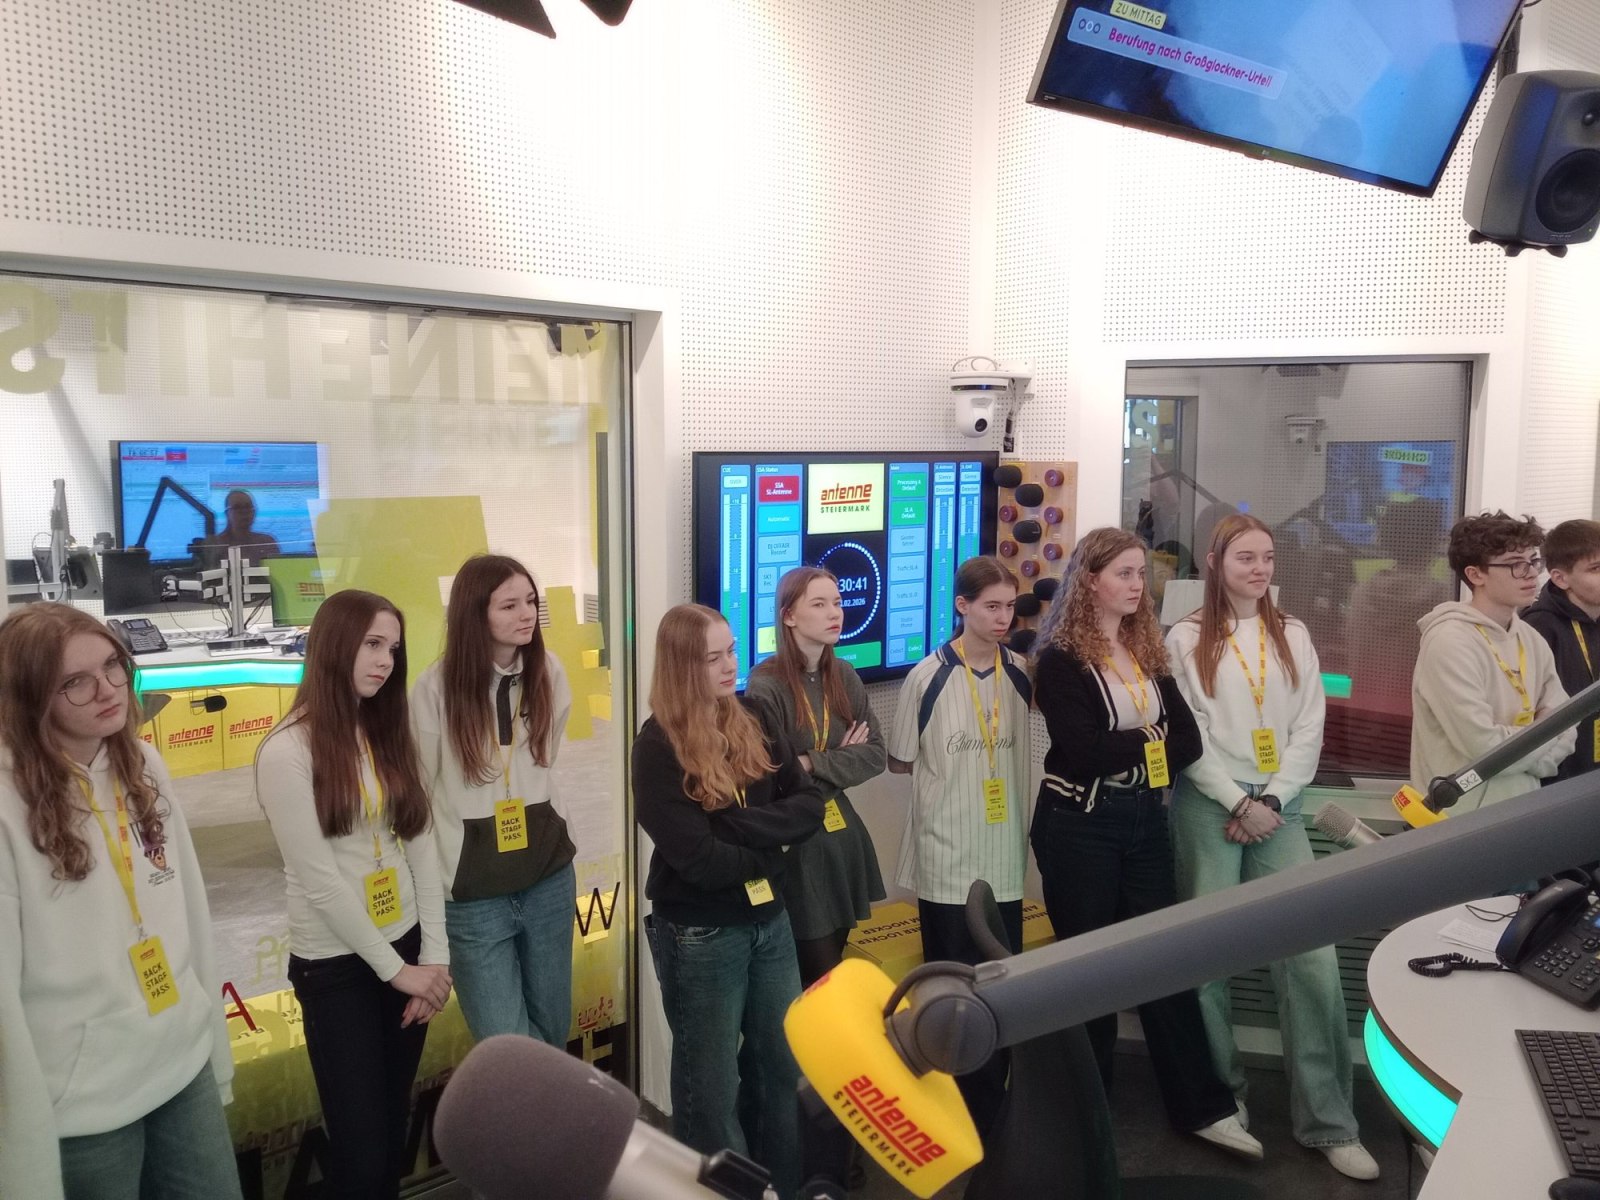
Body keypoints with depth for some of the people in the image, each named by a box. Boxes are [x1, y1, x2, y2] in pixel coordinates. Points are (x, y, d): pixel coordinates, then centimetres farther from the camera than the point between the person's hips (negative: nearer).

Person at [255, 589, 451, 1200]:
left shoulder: (389, 735, 5)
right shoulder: (287, 751, -15)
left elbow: (422, 846, 2)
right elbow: (319, 881, -17)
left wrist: (434, 955, -5)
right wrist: (396, 968, -12)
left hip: (407, 949, 6)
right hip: (336, 966, -5)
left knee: (397, 1125, 17)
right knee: (361, 1149, 5)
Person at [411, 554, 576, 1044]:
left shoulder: (549, 672, -1)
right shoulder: (437, 687, -14)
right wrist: (434, 885, -3)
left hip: (549, 878, 4)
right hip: (473, 894, -4)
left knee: (552, 1033, 16)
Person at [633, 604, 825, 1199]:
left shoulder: (756, 719, 0)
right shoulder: (659, 746, -17)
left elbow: (809, 805, -5)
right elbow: (699, 860, -22)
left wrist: (738, 824, -19)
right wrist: (770, 845, -8)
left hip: (769, 919, 6)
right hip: (700, 935, -6)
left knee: (782, 1065, 20)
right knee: (712, 1084, 11)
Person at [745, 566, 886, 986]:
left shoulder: (845, 677, 5)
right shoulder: (767, 685, -15)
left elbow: (876, 755, 1)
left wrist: (813, 765, -13)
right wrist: (841, 759, -9)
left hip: (841, 837, 6)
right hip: (794, 844, -6)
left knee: (832, 969, 15)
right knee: (819, 981, 0)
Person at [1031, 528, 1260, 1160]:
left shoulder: (1147, 650, 8)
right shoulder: (1061, 657, -11)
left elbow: (1189, 739, 1)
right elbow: (1083, 750, -21)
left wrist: (1129, 754, -13)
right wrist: (1148, 740, -7)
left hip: (1144, 819, 5)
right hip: (1079, 826, -5)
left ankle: (1201, 1106, 22)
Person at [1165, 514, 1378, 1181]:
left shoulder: (1294, 638, 11)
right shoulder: (1187, 640, 1)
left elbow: (1309, 729, 5)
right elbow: (1186, 737, -4)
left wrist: (1272, 800, -7)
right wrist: (1239, 802, -10)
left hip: (1277, 808, 3)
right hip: (1209, 806, -2)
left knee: (1313, 956, -4)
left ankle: (1326, 1120, 6)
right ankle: (1222, 1095, 21)